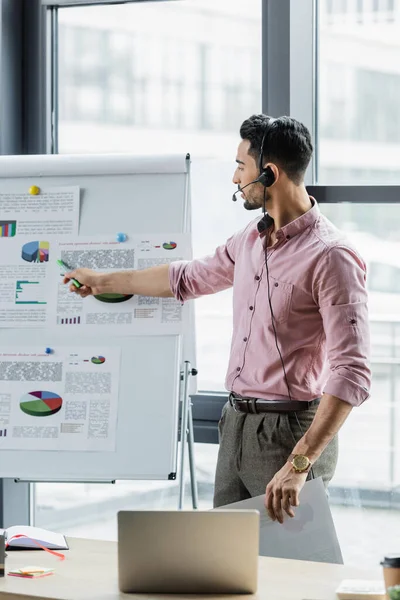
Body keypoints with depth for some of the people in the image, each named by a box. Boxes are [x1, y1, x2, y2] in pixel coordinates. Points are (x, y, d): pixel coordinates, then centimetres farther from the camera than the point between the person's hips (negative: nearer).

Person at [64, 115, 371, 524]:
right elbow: (189, 278, 30)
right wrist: (102, 282, 37)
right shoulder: (251, 239, 10)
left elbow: (351, 375, -24)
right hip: (236, 425, 8)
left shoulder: (331, 257, -17)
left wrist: (299, 465, -30)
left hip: (289, 432, -8)